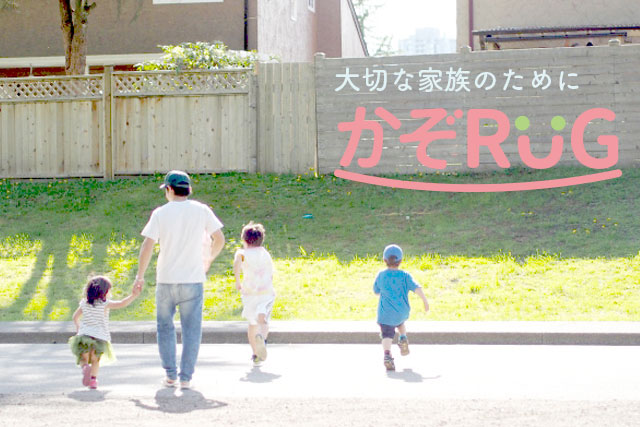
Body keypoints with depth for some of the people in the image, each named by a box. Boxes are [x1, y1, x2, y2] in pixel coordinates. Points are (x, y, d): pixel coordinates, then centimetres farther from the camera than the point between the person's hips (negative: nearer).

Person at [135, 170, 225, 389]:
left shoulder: (161, 213, -4)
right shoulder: (201, 211, 0)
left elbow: (147, 246, -8)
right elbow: (219, 239, 4)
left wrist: (140, 275, 2)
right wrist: (208, 259, 22)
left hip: (166, 280, 0)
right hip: (193, 280, 1)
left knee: (165, 327, 13)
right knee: (191, 329, 6)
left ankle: (170, 375, 10)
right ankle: (186, 377, 4)